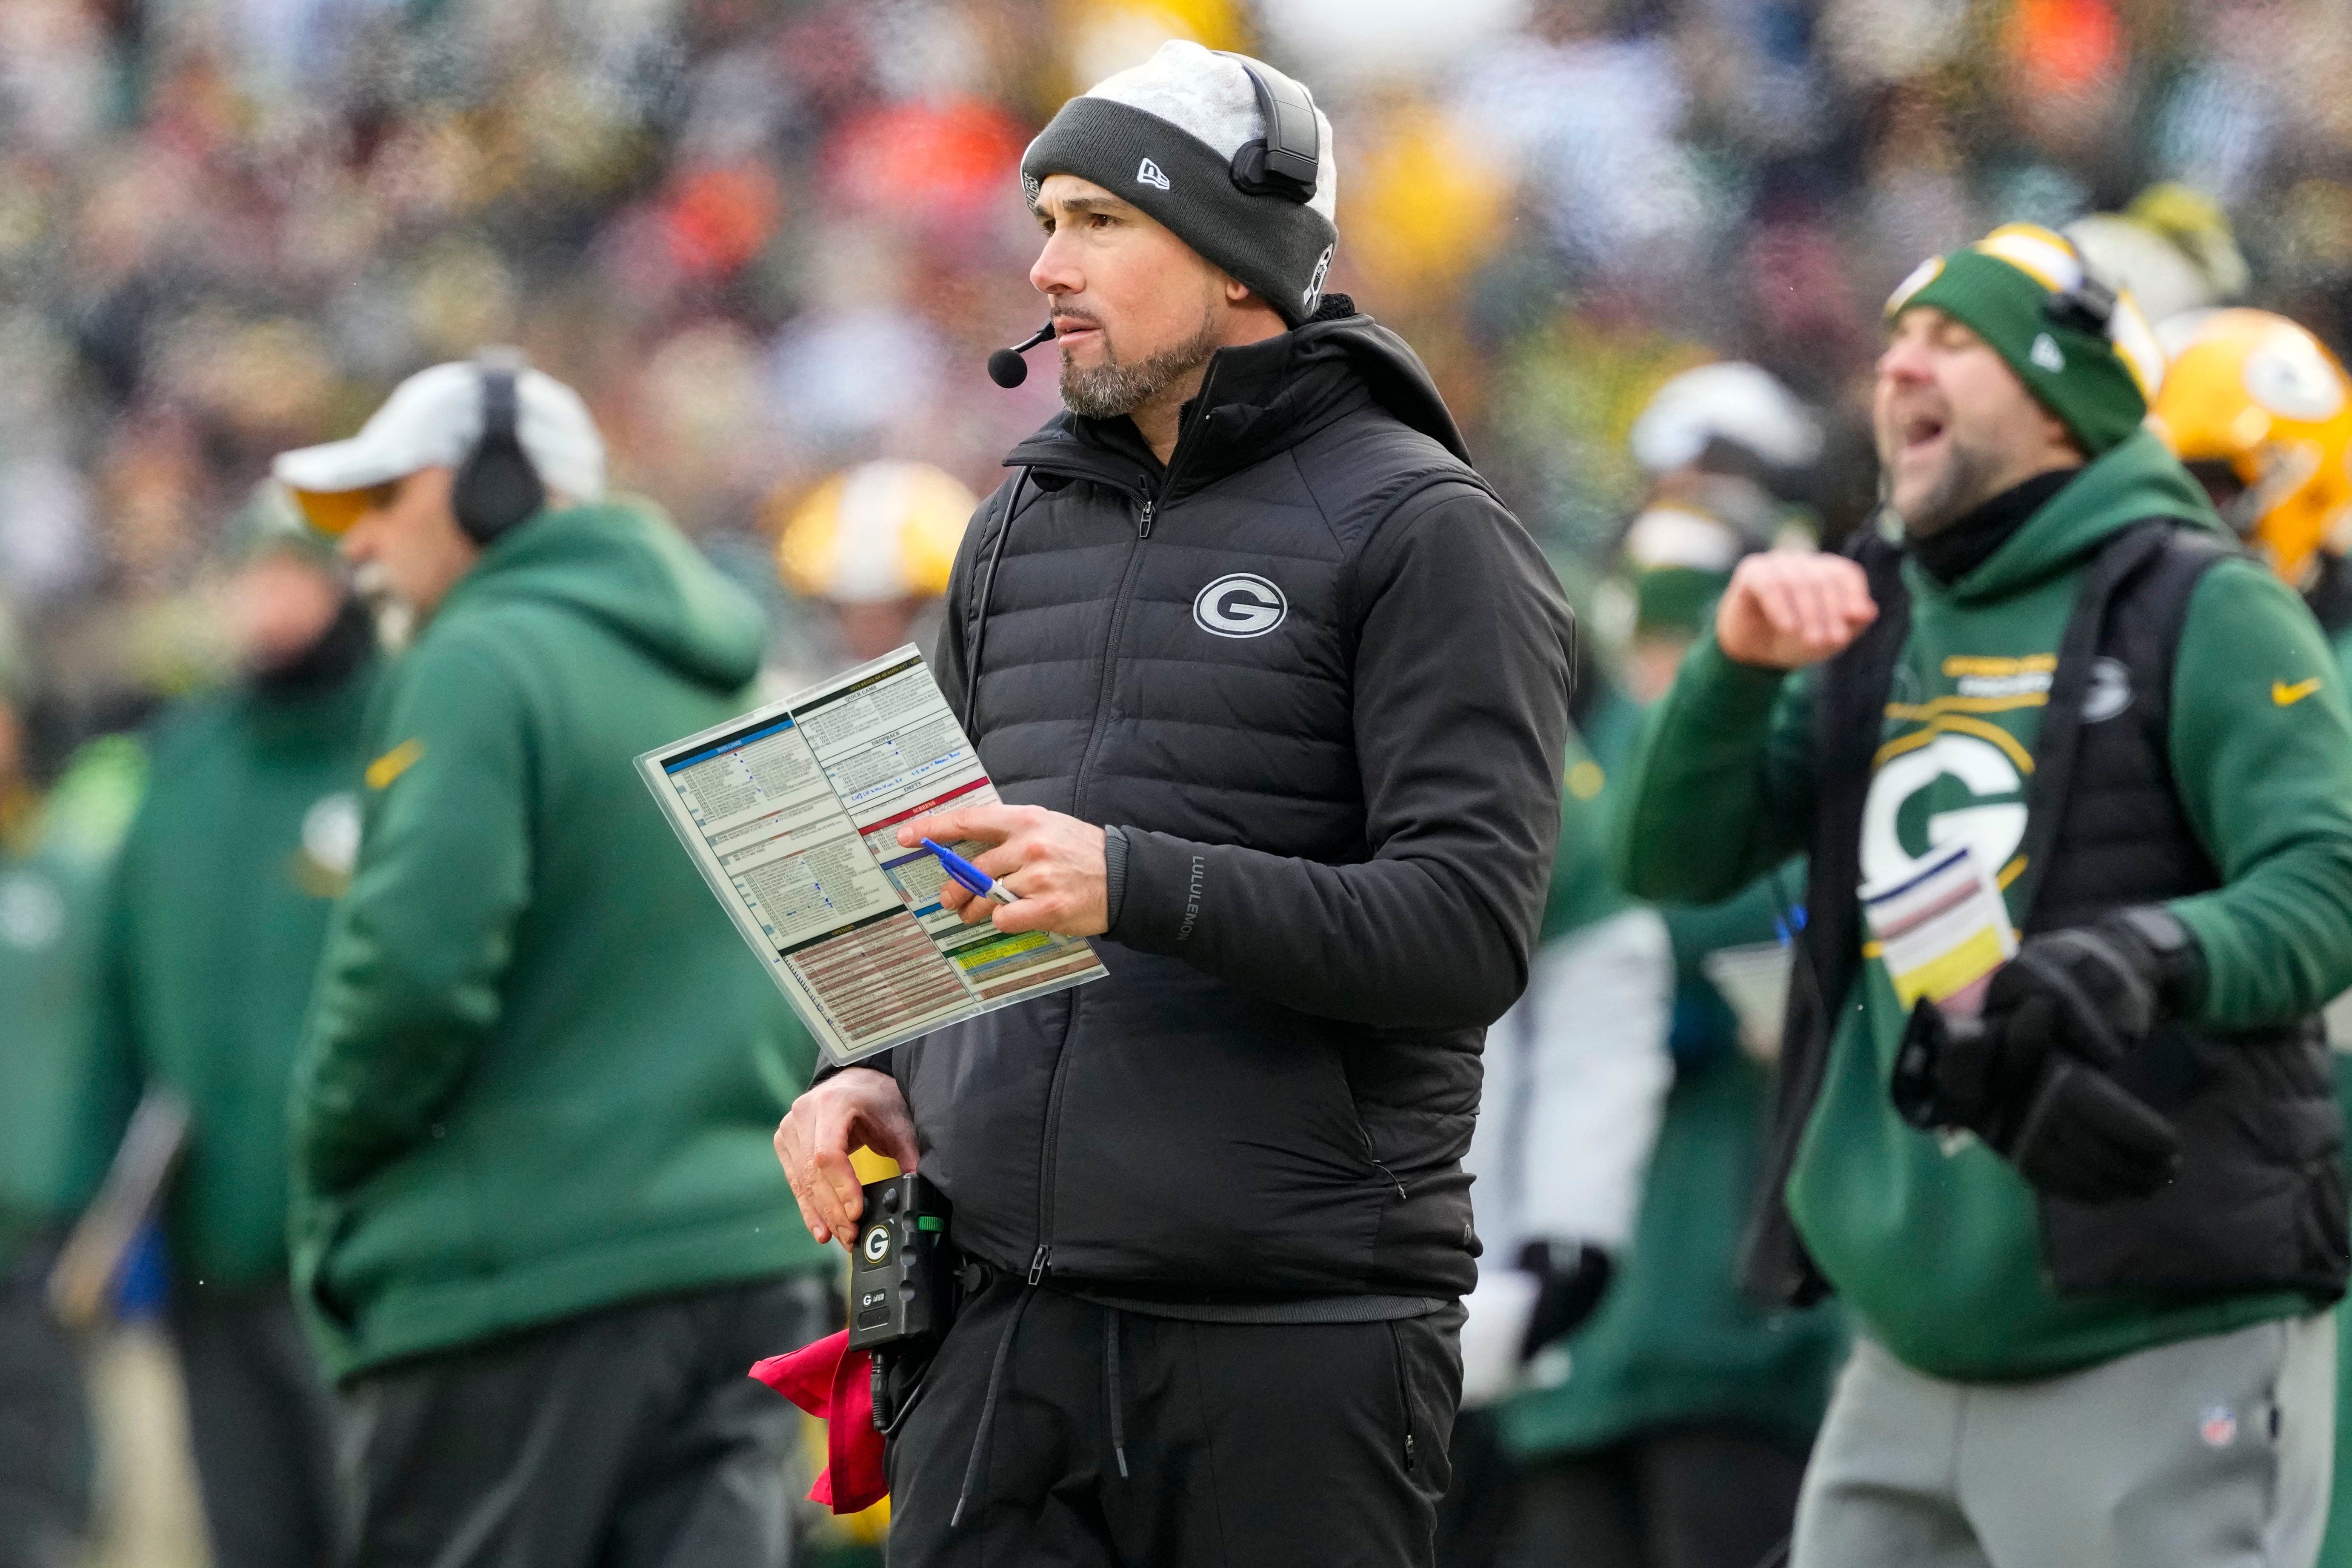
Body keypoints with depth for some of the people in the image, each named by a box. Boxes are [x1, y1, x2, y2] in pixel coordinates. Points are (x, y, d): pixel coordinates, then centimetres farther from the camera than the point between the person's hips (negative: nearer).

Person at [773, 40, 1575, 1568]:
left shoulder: (1423, 532, -4)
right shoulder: (1027, 526, 17)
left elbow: (1469, 929, -15)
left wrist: (1133, 883, -24)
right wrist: (876, 1073, 6)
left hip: (1293, 1340, -6)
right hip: (1010, 1323, 6)